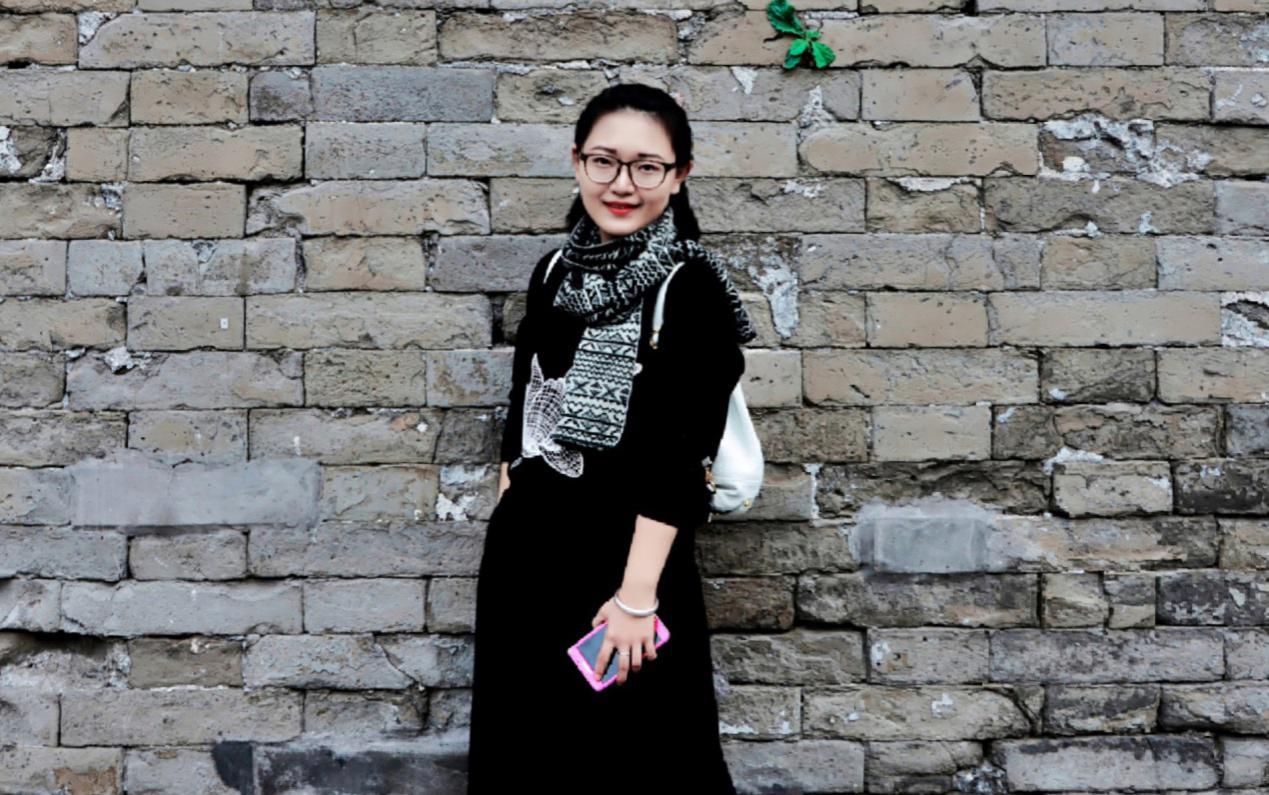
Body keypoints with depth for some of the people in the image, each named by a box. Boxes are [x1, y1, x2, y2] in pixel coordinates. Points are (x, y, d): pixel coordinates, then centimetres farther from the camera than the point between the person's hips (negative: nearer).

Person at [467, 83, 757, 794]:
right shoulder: (556, 272, 7)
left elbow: (681, 450, -17)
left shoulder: (689, 285, -12)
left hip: (622, 549, -6)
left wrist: (637, 592, -20)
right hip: (525, 548, 6)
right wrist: (508, 525, 12)